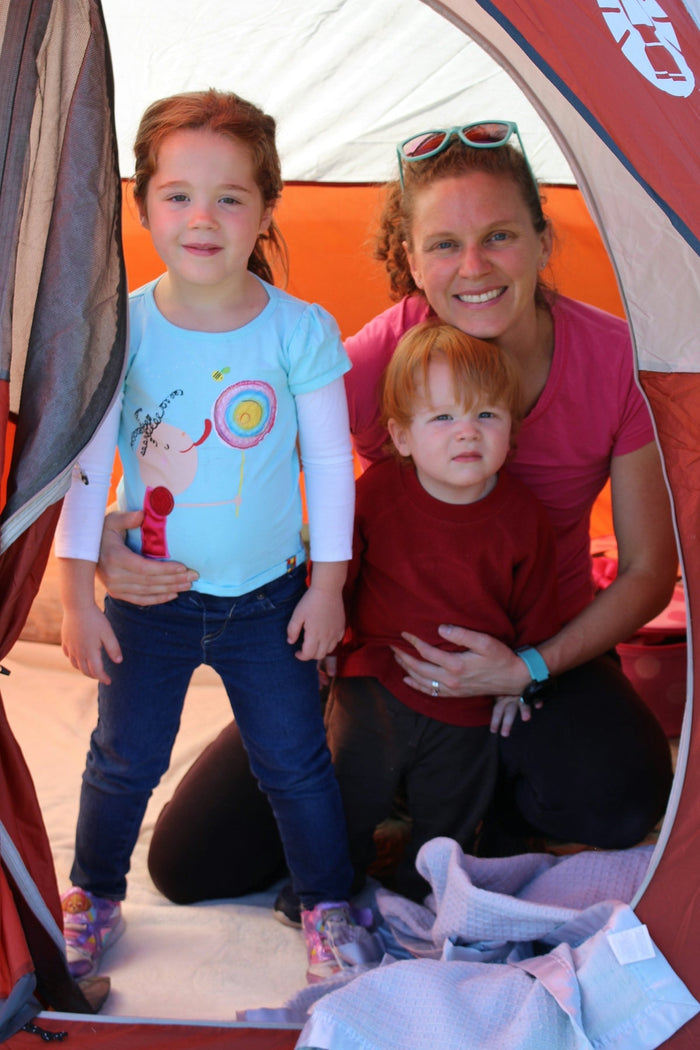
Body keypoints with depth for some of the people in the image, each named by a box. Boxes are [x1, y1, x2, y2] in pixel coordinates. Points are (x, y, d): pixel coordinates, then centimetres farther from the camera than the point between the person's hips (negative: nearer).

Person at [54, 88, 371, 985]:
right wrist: (78, 595, -7)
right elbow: (87, 463, -7)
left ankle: (328, 903, 32)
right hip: (149, 598, 1)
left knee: (294, 761, 7)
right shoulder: (119, 328, -11)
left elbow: (330, 463, -5)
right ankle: (93, 897, 39)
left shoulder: (302, 331, -13)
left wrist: (327, 584, -3)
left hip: (269, 600, -1)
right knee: (124, 759, 13)